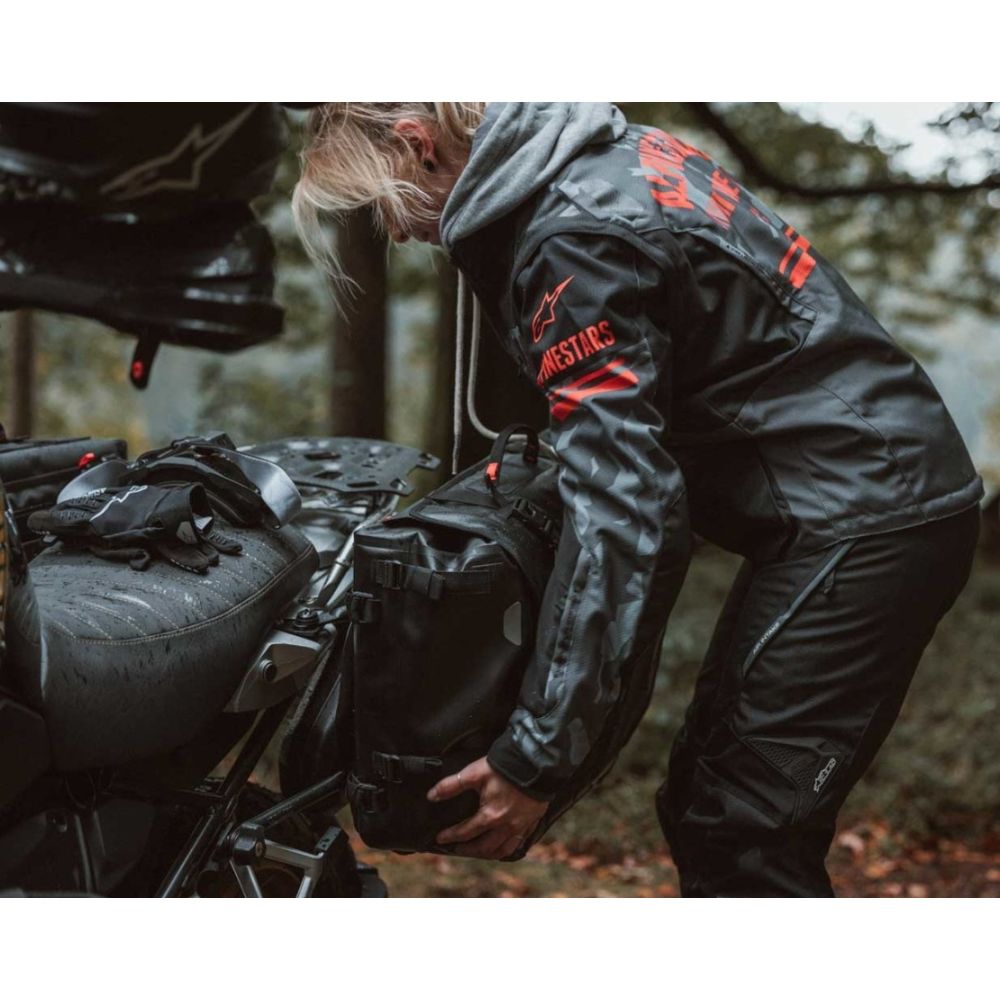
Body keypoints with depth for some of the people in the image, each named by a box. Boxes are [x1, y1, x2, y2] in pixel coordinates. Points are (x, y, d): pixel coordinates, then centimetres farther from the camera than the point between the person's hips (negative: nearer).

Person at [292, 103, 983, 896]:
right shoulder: (608, 157, 9)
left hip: (863, 523, -10)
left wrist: (537, 756, -22)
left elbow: (619, 510, -25)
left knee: (739, 836, -8)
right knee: (707, 810, 13)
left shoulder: (575, 238, -20)